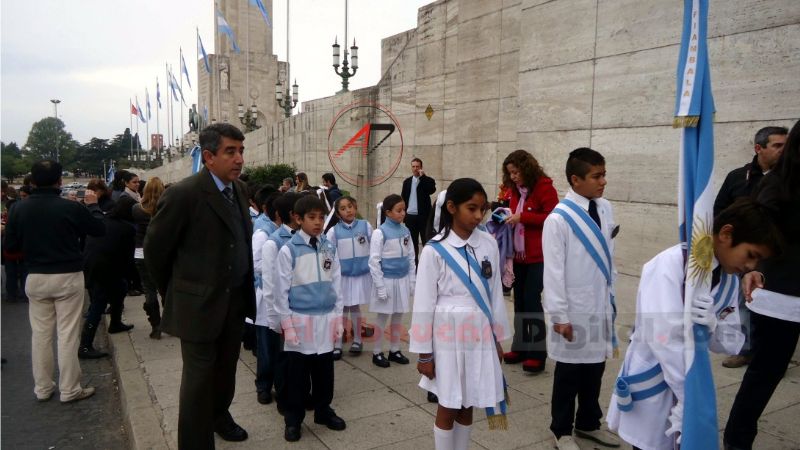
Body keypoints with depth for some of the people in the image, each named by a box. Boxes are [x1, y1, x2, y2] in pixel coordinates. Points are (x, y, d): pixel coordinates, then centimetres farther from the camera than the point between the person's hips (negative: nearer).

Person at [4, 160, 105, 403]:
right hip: (68, 276, -3)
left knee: (40, 333, 13)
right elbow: (99, 229, -1)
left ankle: (42, 388, 23)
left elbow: (10, 245, 3)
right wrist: (93, 205, 13)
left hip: (36, 278, 4)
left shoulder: (20, 209, -5)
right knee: (67, 334, 2)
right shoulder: (71, 207, -15)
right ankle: (70, 389, 9)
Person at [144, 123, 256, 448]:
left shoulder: (239, 189, 4)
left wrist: (246, 291, 16)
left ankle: (219, 415, 45)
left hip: (236, 300, 6)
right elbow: (155, 250, -8)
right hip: (199, 305, -6)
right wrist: (175, 295, 3)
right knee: (199, 378, 5)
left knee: (226, 370, 21)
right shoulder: (184, 194, -17)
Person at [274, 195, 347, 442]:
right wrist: (287, 324, -6)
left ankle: (323, 411, 32)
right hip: (300, 319, -3)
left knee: (324, 372, 13)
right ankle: (293, 419, 24)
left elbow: (336, 284, 8)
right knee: (297, 374, 8)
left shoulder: (329, 248, 4)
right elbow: (281, 290, -5)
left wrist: (337, 318, 7)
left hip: (325, 319, 3)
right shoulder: (289, 250, -8)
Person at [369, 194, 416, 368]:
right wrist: (380, 287, -13)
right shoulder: (380, 232, -13)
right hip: (387, 280, -5)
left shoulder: (406, 231, 2)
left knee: (398, 317, 14)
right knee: (383, 317, 6)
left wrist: (412, 281, 6)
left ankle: (394, 350, 29)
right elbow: (374, 262, -12)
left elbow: (411, 257, 8)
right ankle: (377, 353, 20)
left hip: (402, 280, 5)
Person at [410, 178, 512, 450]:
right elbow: (424, 304, -8)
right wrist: (424, 353, -5)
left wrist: (498, 338, 11)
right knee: (448, 408, 11)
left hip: (480, 336, 3)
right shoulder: (434, 251, -12)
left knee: (468, 407, 16)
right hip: (449, 338, -3)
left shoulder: (489, 245, -1)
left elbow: (495, 294, 7)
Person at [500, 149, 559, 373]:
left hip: (539, 255, -7)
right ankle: (521, 347, 21)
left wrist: (523, 217, -21)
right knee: (519, 300, 10)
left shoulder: (544, 187, -11)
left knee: (531, 299, -8)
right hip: (519, 254, 7)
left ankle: (537, 352, 2)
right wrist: (509, 216, -1)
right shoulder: (514, 189, 10)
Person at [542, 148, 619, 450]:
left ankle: (588, 423, 39)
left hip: (600, 306, 6)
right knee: (569, 371, 9)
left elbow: (609, 256, 10)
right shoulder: (559, 219, -17)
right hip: (574, 310, -6)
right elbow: (553, 270, -15)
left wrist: (611, 296, 13)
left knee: (595, 368, 18)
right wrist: (559, 315, -14)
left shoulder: (606, 209, 2)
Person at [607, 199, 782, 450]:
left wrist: (714, 325, -21)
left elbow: (732, 343, 2)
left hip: (689, 381, 6)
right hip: (652, 384, -6)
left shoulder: (729, 280, 2)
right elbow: (665, 339, -25)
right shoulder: (669, 265, -20)